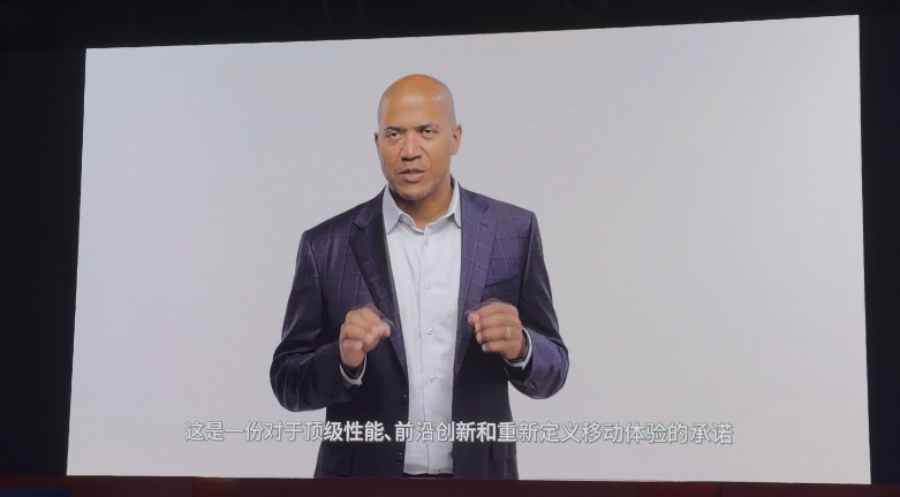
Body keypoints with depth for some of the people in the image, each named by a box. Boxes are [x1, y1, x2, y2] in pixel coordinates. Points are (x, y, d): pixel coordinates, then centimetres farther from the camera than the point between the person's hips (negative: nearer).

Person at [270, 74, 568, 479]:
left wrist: (518, 347, -20)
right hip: (364, 478, 0)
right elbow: (288, 381, -3)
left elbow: (549, 373, 0)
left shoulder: (513, 232, -4)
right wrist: (345, 360, -22)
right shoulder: (328, 245, -6)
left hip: (478, 476, 1)